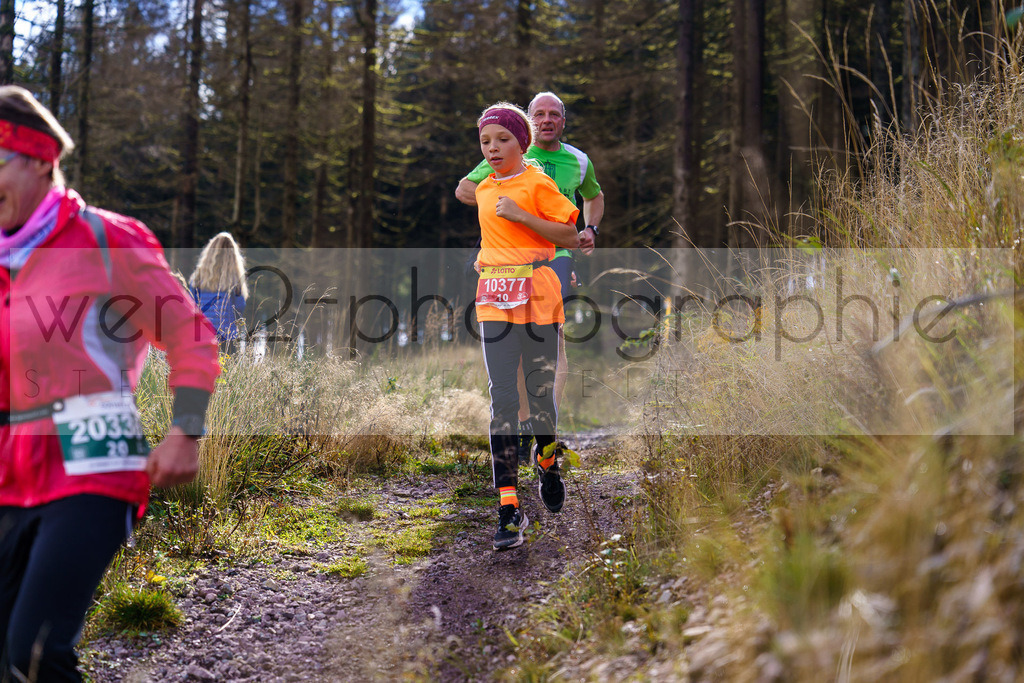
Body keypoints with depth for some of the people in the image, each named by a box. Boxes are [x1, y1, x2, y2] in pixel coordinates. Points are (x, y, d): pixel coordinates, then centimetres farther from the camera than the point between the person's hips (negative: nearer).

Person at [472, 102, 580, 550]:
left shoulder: (538, 183, -3)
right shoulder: (484, 189, 14)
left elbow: (570, 237, -8)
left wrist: (521, 215, -15)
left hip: (537, 294, -4)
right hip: (494, 298, 4)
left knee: (541, 389, 3)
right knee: (502, 396, -4)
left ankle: (547, 461, 35)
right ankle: (509, 507, -7)